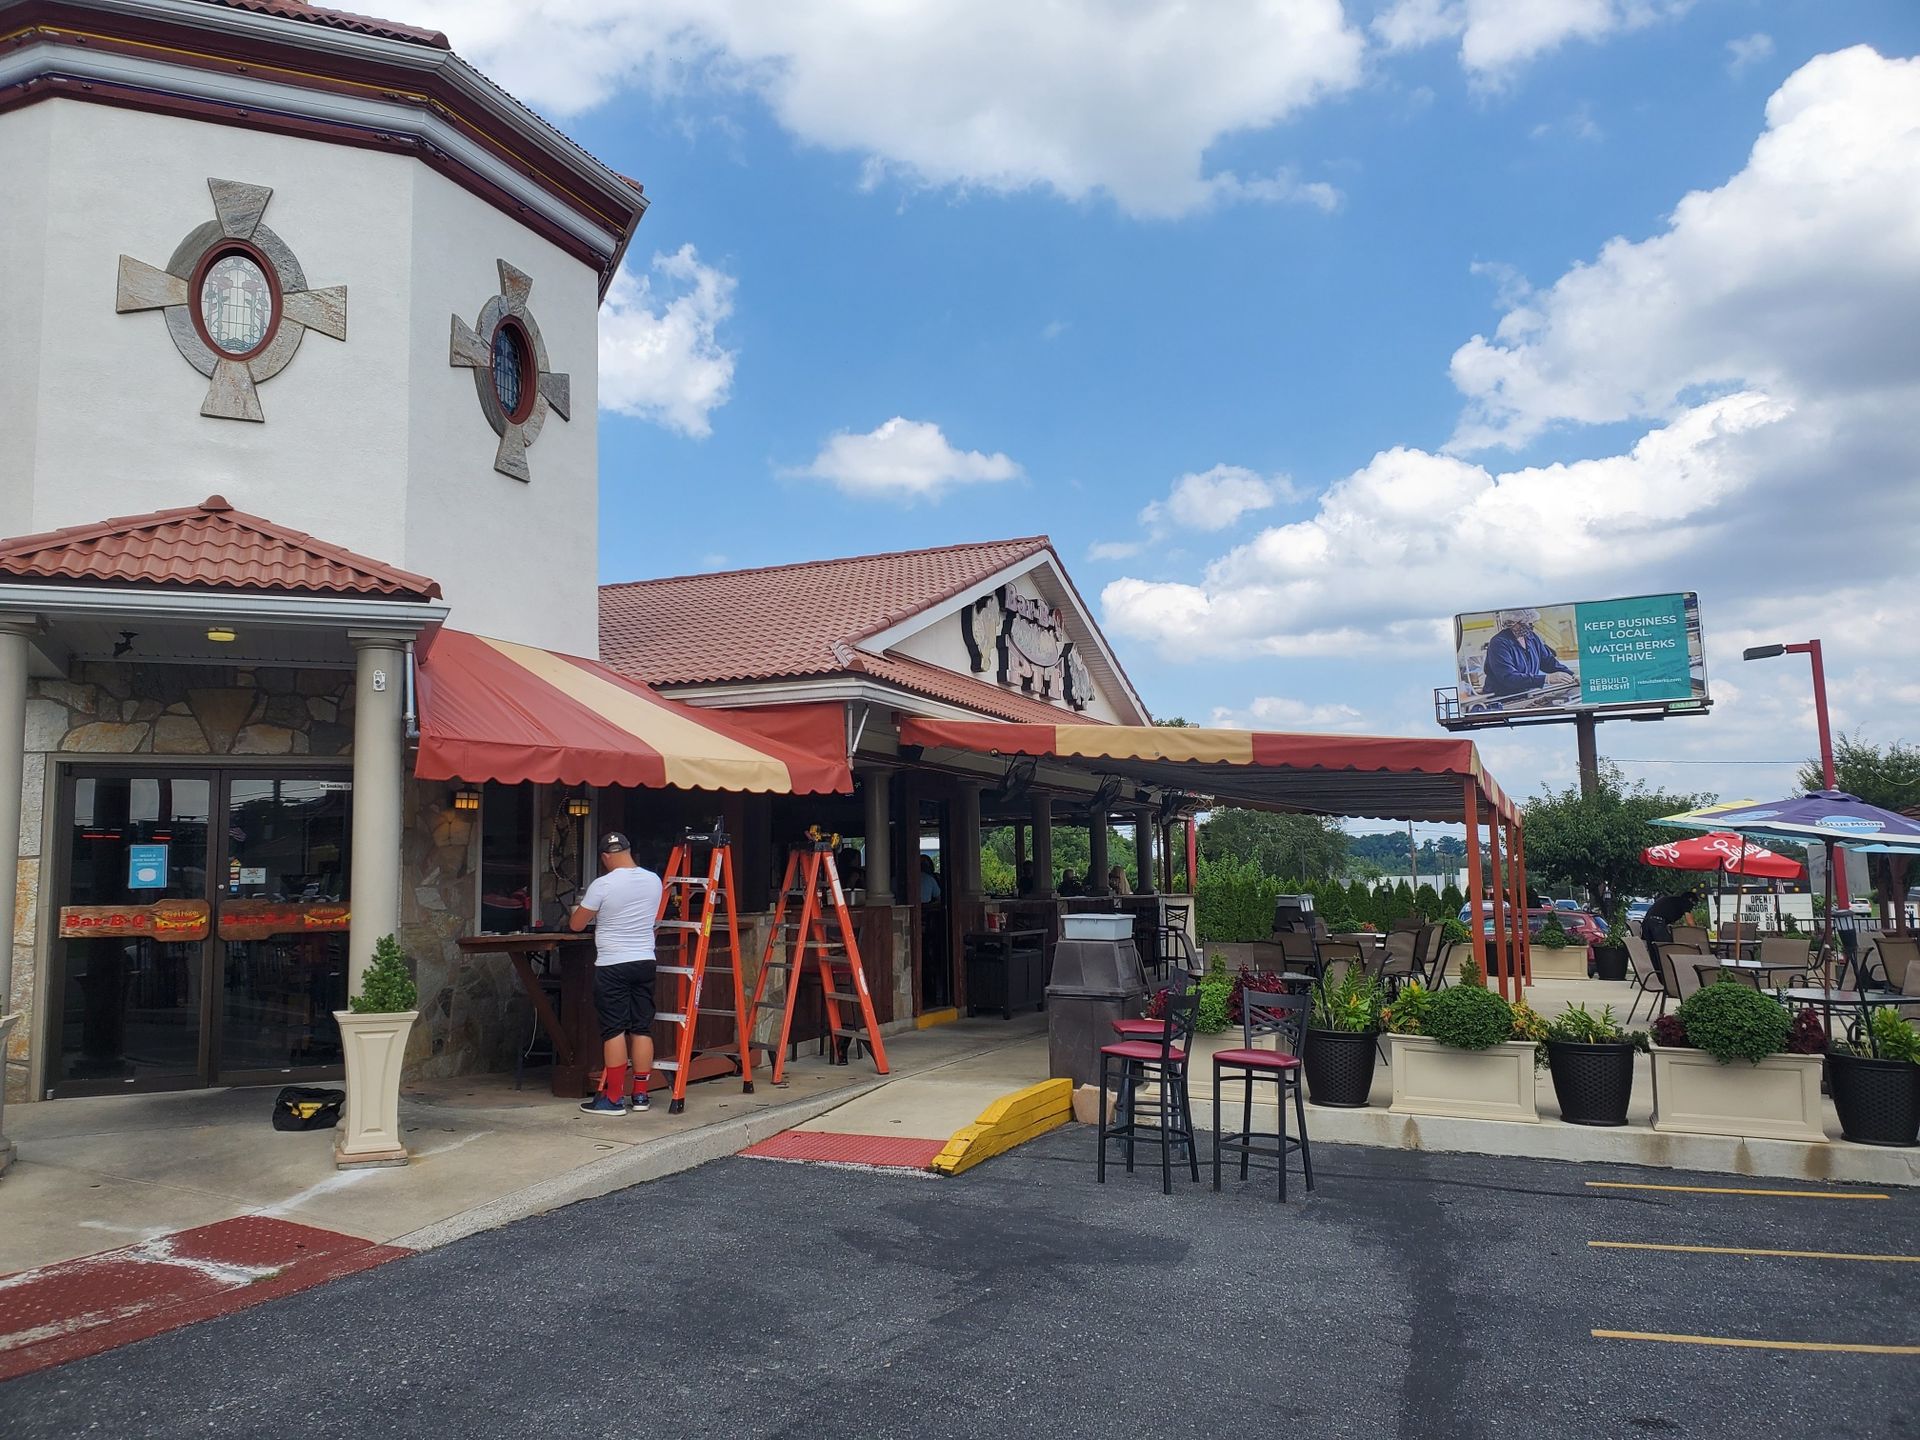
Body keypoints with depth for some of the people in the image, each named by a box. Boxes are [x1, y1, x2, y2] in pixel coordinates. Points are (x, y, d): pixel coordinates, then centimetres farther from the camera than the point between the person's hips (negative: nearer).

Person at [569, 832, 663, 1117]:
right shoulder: (654, 880, 4)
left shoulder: (602, 885, -12)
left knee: (615, 1031, -2)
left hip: (612, 967, -5)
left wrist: (580, 908, 20)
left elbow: (576, 925, -3)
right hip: (645, 963, 5)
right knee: (642, 1028, 8)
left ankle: (613, 1099, 1)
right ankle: (640, 1094, 14)